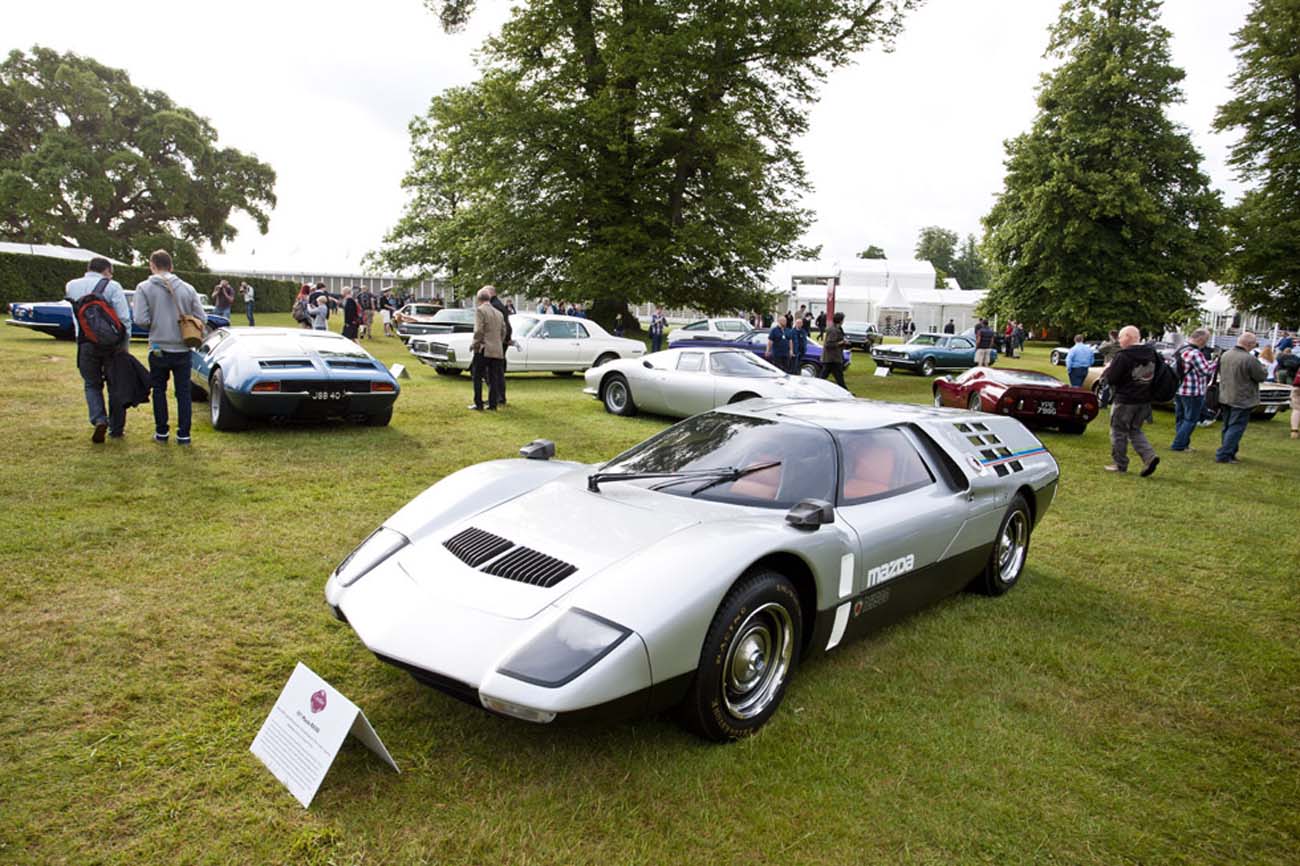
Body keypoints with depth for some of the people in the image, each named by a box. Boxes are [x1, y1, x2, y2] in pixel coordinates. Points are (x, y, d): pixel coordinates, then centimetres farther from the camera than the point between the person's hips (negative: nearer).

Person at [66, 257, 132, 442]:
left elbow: (75, 316, 10)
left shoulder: (71, 286, 7)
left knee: (92, 384, 15)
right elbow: (124, 318, -11)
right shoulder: (112, 286, -7)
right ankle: (116, 429, 15)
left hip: (86, 344, 2)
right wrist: (125, 344, -5)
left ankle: (99, 420, -7)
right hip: (112, 343, -2)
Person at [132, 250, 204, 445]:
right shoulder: (187, 288, -1)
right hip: (183, 349, 1)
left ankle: (162, 432, 19)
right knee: (183, 392, 8)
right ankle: (184, 434, 8)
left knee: (159, 390, 15)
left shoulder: (144, 288, -6)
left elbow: (141, 320, -13)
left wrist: (134, 307, 8)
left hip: (158, 349, -1)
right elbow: (201, 318, -3)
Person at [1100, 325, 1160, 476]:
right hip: (1145, 400, 7)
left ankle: (1120, 464, 14)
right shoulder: (1151, 353, 5)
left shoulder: (1123, 356, -18)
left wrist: (1106, 371, 3)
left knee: (1118, 432, 7)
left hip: (1125, 401, -7)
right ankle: (1150, 456, 2)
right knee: (1135, 430, 20)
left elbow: (1111, 379, -16)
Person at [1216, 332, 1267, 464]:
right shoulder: (1249, 359, -22)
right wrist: (1262, 367, 8)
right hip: (1242, 400, -8)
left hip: (1225, 397, 8)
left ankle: (1229, 453, 25)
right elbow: (1261, 376, -11)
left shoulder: (1225, 355, 2)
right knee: (1236, 428, -3)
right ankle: (1223, 455, -6)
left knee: (1227, 427, 16)